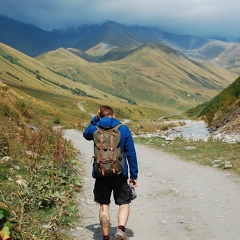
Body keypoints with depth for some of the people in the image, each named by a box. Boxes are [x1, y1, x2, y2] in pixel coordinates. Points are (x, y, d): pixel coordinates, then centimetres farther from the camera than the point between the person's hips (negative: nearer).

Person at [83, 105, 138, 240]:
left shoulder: (95, 129, 1)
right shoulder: (124, 130, -2)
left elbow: (86, 135, 28)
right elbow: (131, 154, -2)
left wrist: (95, 119, 19)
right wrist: (134, 175, 4)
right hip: (119, 173, -1)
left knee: (104, 205, 11)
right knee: (124, 203, 9)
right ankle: (121, 229, -14)